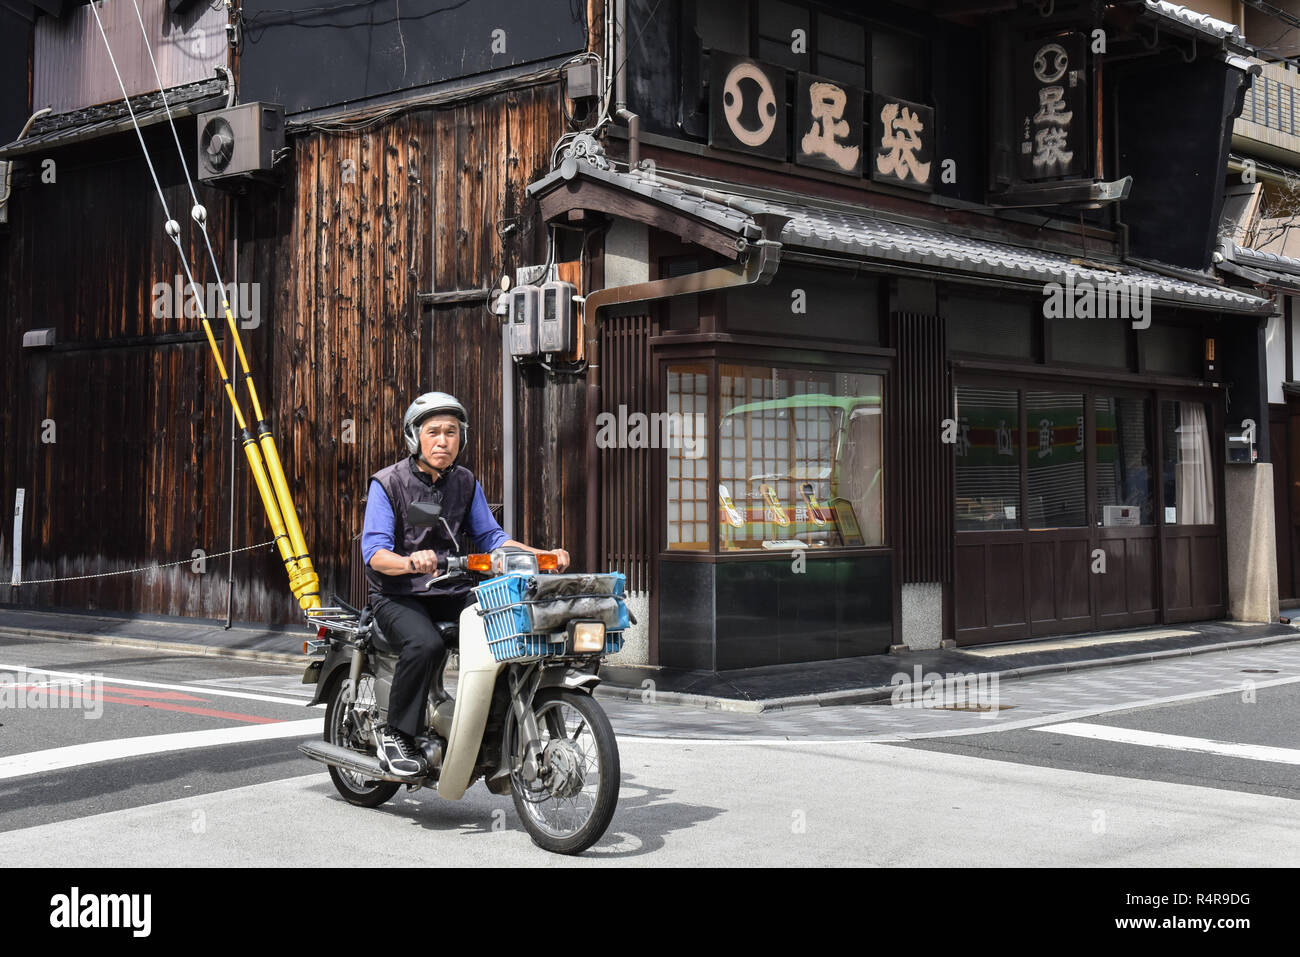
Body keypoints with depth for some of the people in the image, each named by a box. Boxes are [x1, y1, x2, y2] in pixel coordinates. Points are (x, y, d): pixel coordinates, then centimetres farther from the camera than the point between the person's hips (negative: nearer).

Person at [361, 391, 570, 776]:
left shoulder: (466, 483, 13)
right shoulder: (387, 482, -3)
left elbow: (490, 536, 11)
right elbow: (374, 550, -13)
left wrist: (541, 554, -6)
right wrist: (410, 562, -36)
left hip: (452, 593, 5)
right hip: (398, 595, -5)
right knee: (426, 644, -36)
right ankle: (396, 736, -19)